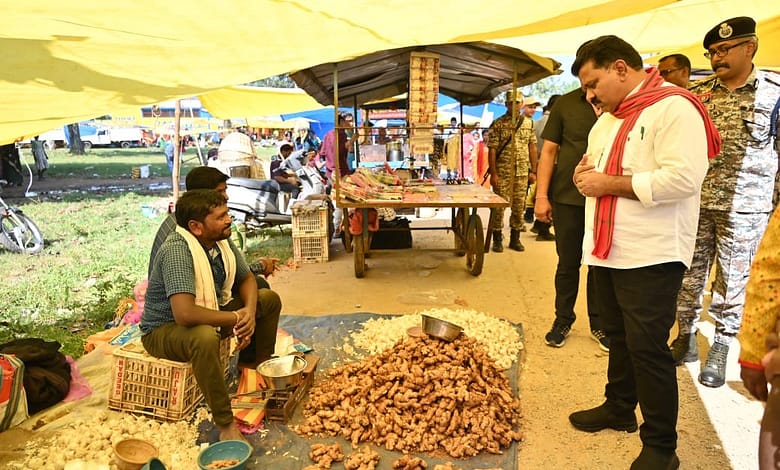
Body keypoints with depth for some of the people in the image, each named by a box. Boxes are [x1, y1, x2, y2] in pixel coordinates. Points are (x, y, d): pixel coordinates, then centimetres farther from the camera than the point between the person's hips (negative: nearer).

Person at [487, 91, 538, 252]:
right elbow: (492, 150, -6)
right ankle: (497, 240, 11)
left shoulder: (529, 123, 9)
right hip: (502, 173, -3)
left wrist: (533, 170, 6)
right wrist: (493, 173, -12)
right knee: (499, 206, 0)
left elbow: (532, 147, 11)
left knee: (519, 207, 8)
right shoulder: (498, 124, -2)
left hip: (522, 173, 3)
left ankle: (515, 239, 20)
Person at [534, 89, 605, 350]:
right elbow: (549, 151, 2)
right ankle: (563, 320, 26)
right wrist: (541, 196, -5)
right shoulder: (566, 104, 3)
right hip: (567, 197, 0)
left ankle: (599, 323, 27)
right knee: (568, 263, 10)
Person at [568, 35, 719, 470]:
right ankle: (619, 408, 36)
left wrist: (609, 183, -19)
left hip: (651, 257, -8)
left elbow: (683, 179, -24)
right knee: (618, 337, 19)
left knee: (648, 348, -3)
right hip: (608, 250, 8)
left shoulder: (674, 108, -12)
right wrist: (586, 174, 0)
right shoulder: (607, 119, 16)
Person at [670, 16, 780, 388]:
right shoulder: (696, 92, 4)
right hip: (695, 202, 2)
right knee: (689, 274, 8)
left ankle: (720, 349, 21)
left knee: (731, 280, 6)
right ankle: (686, 337, 25)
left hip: (744, 207, -2)